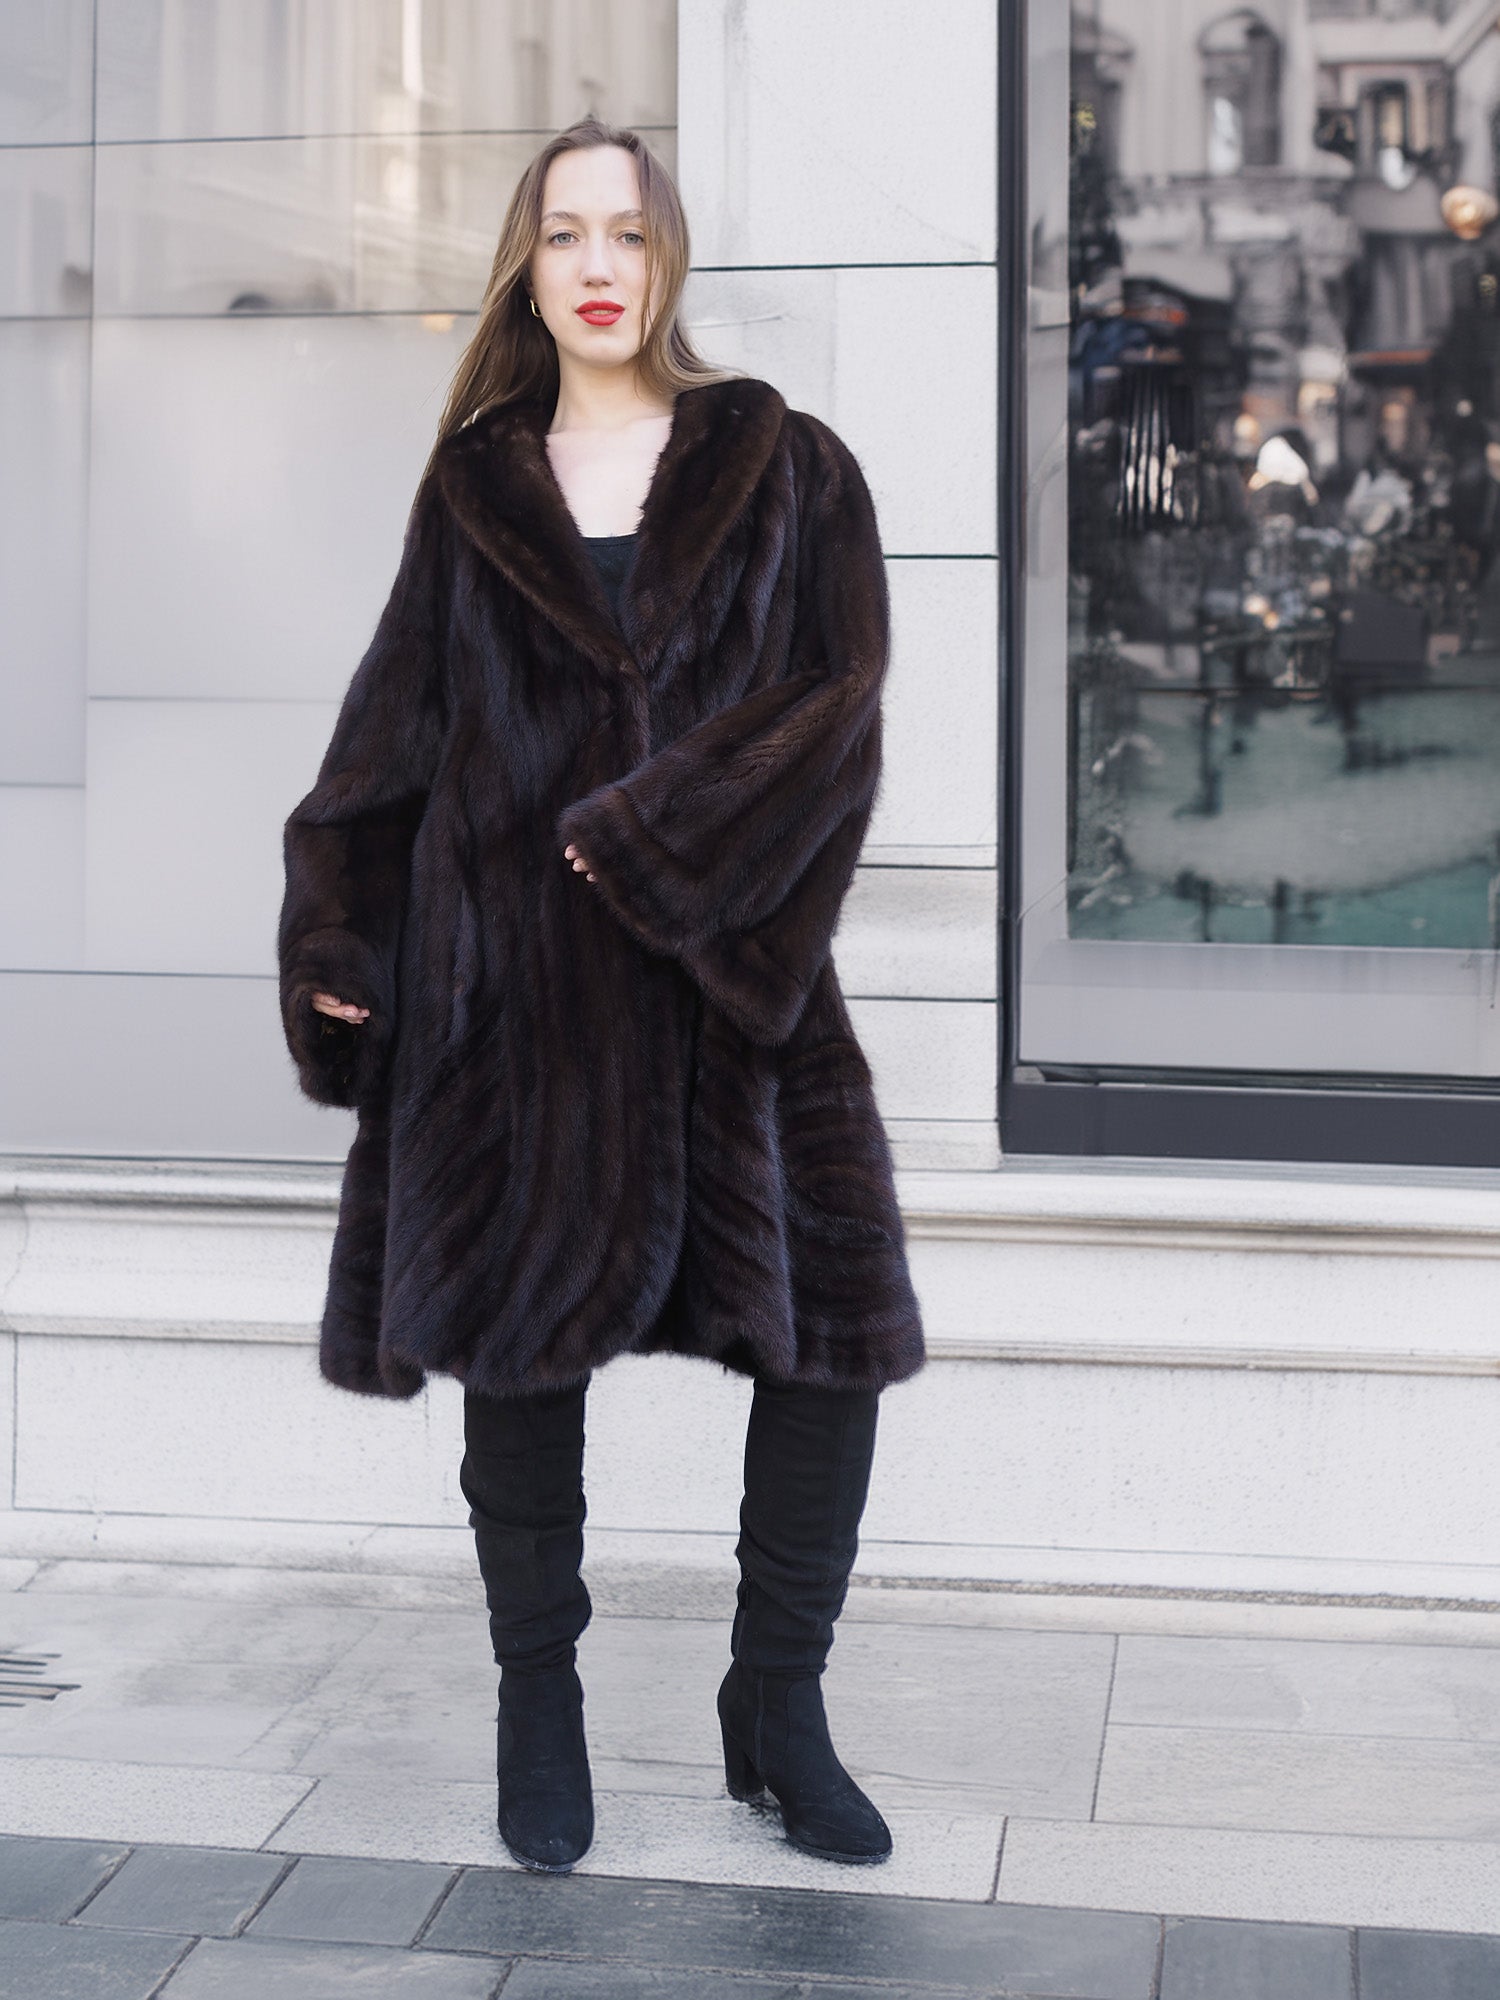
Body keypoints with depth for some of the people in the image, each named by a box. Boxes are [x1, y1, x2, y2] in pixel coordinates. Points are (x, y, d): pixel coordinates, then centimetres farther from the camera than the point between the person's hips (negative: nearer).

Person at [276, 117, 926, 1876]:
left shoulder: (787, 473, 6)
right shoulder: (474, 490, 11)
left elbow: (837, 701, -4)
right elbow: (395, 725, 10)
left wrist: (664, 839, -14)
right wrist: (341, 943, 2)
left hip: (731, 970, 0)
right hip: (512, 973, 1)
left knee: (835, 1330, -4)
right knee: (519, 1336, 4)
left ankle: (775, 1712, 13)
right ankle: (538, 1711, 19)